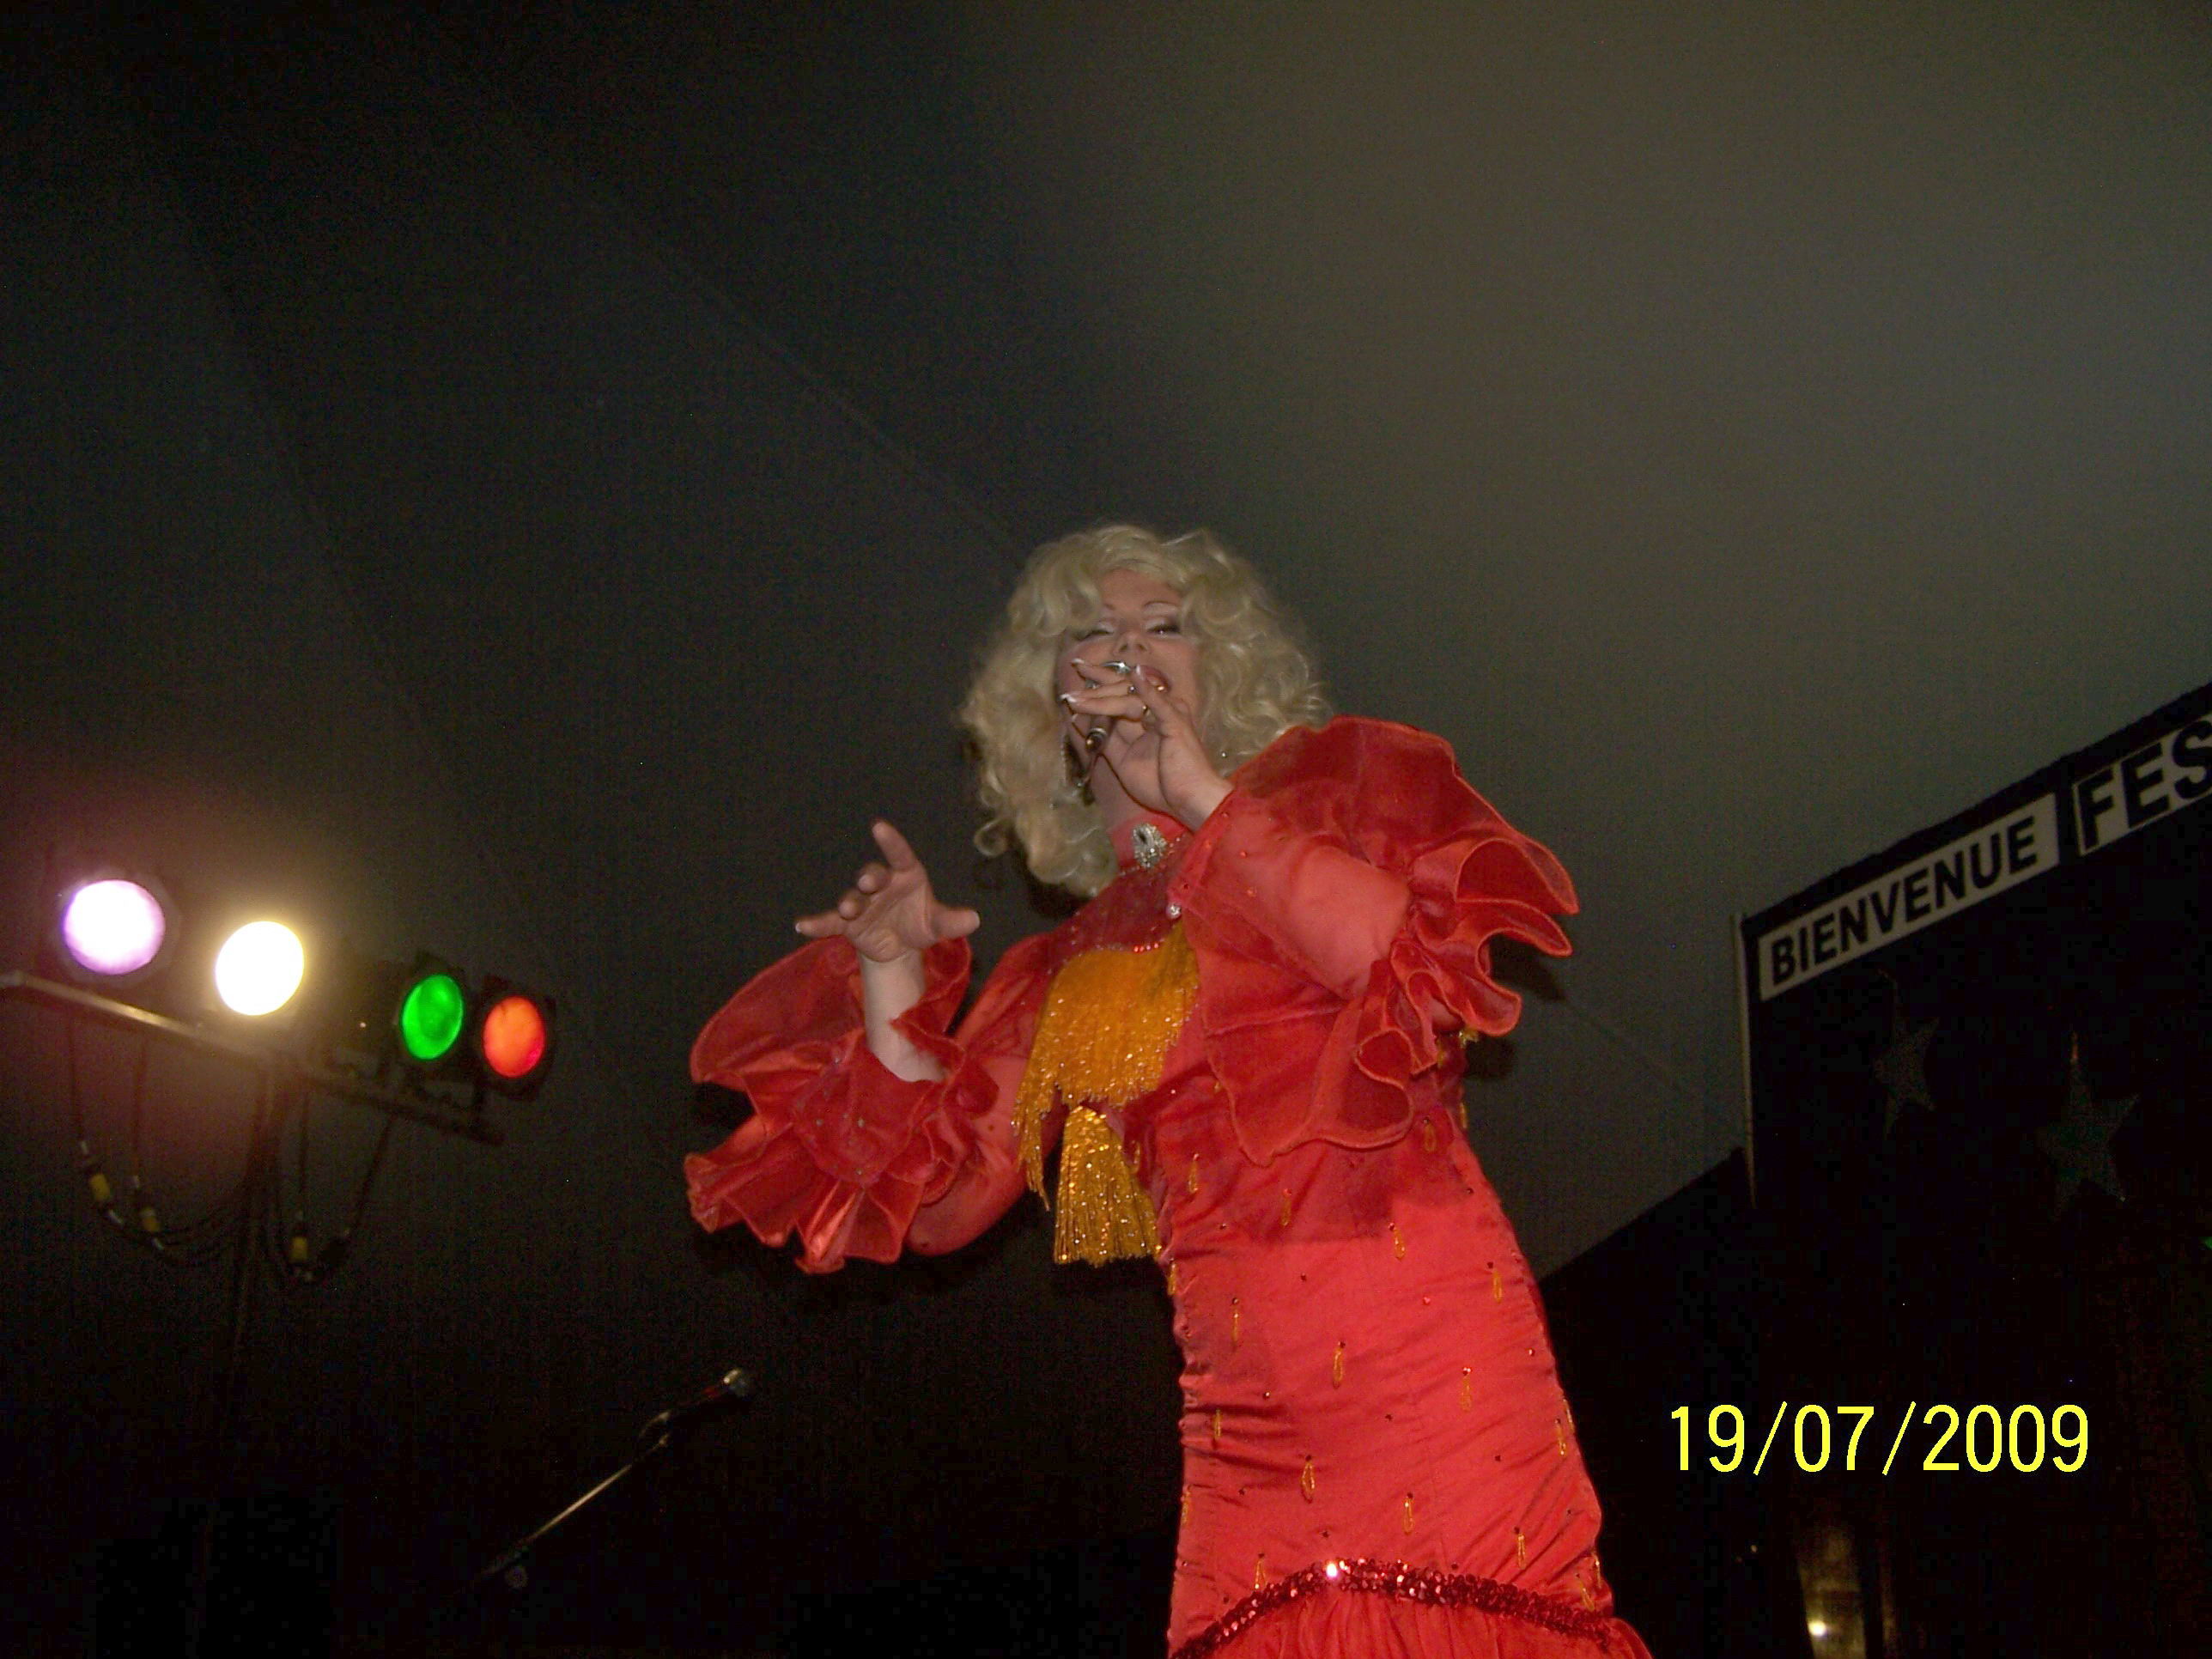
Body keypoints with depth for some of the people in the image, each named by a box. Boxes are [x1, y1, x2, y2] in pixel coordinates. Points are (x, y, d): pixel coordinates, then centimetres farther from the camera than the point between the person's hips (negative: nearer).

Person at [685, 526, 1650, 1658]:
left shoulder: (1327, 783, 12)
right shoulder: (1066, 972, 21)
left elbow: (1420, 962, -9)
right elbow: (934, 1199, 15)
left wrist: (1206, 799, -4)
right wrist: (896, 978, 5)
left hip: (1423, 1343, -3)